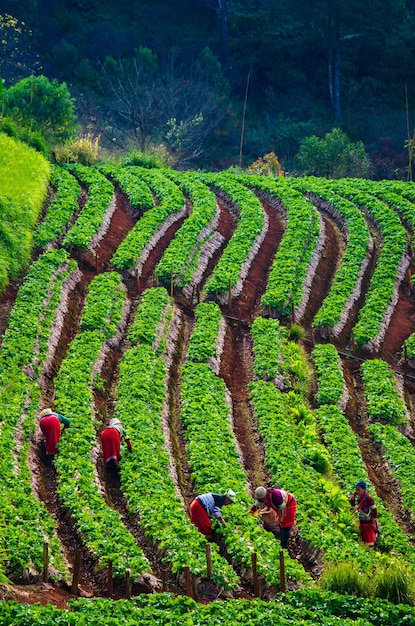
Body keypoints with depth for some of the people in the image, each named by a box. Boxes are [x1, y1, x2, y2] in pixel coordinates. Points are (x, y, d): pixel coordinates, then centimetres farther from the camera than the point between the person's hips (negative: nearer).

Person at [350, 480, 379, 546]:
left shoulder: (368, 498, -23)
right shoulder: (359, 498, 1)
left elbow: (374, 510, -20)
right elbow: (353, 506, 13)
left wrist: (374, 523, -19)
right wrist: (353, 496, -2)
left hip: (368, 522, -8)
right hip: (362, 522, 8)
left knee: (369, 540, 2)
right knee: (364, 538, 20)